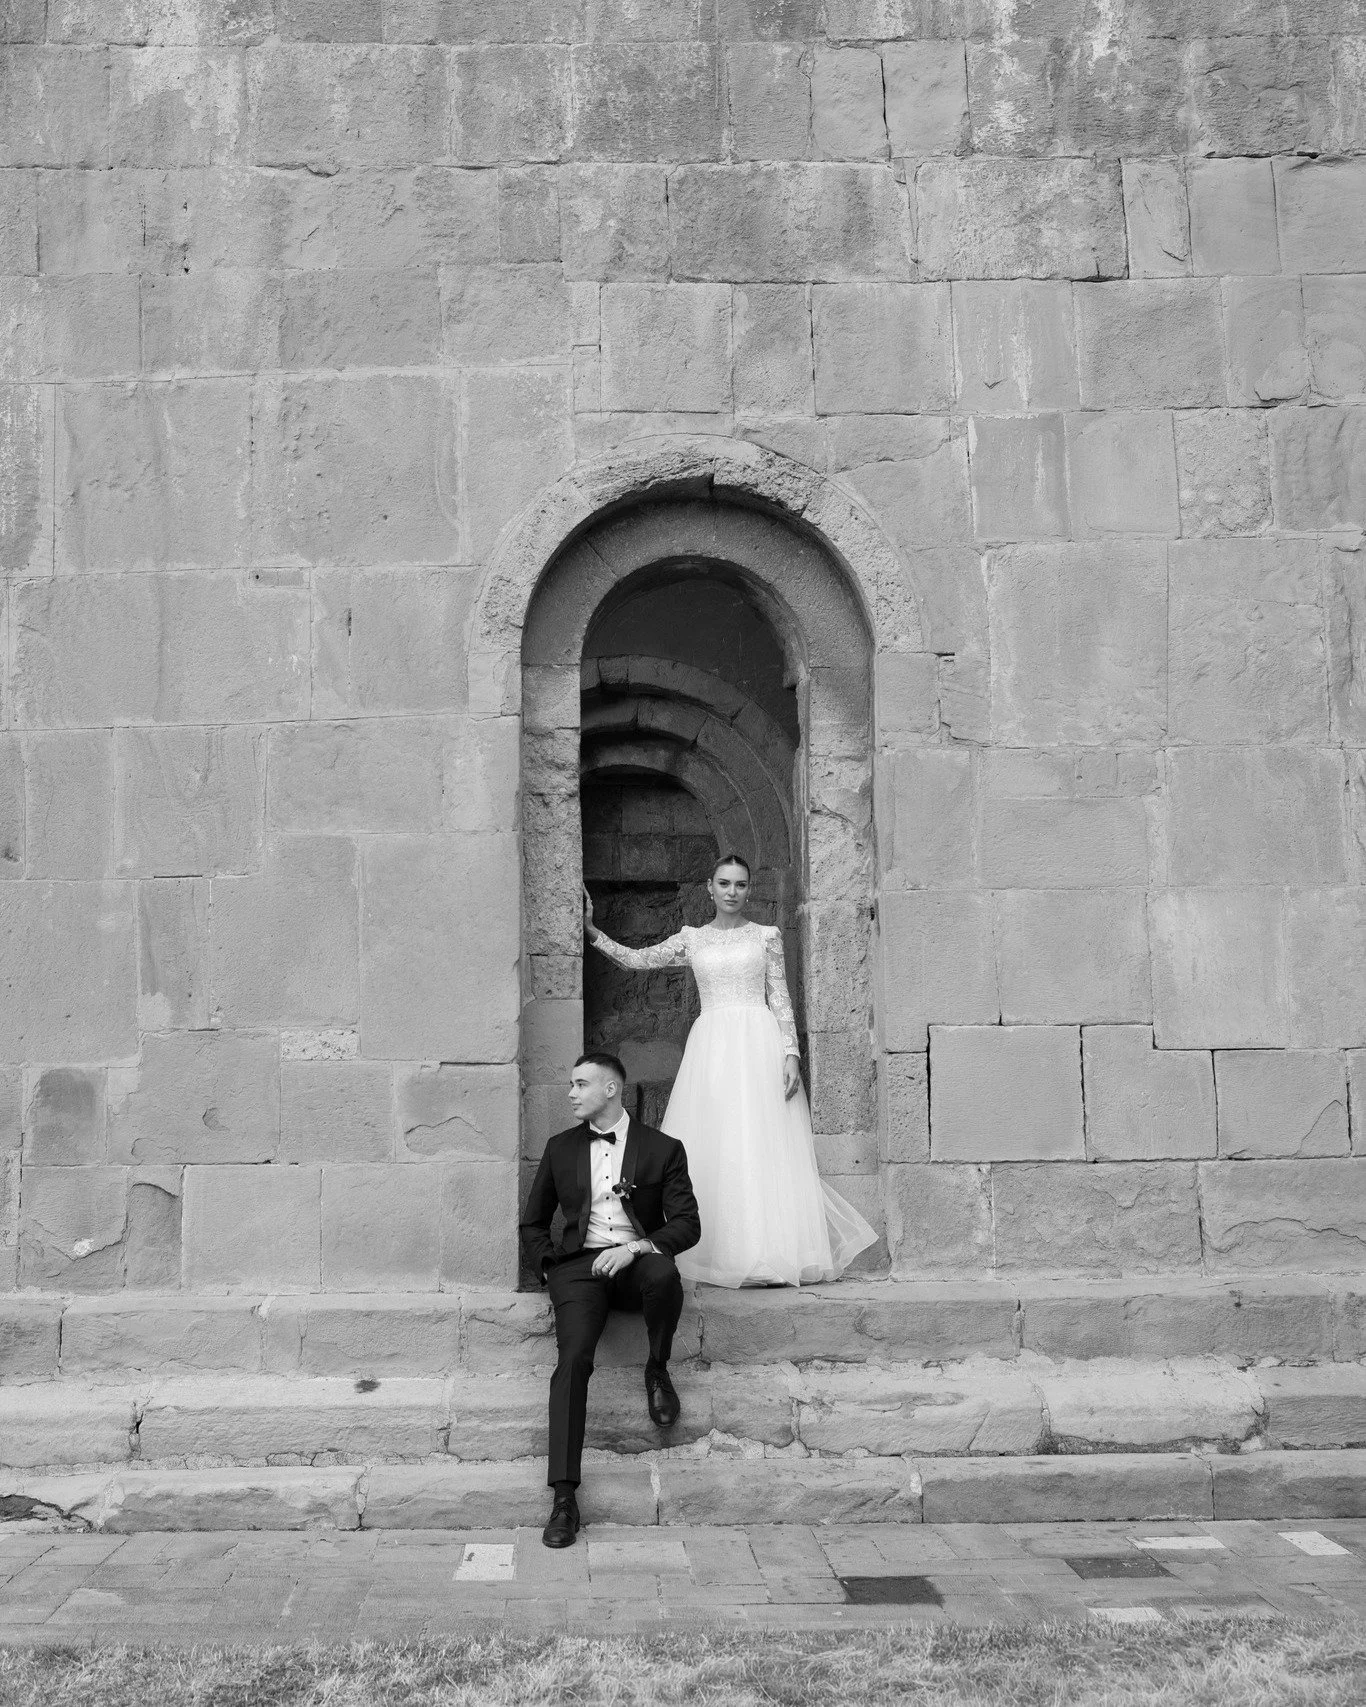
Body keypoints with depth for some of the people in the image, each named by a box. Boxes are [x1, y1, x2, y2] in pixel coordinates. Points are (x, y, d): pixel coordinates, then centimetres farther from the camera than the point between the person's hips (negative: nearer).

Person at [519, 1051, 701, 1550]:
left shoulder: (662, 1149, 9)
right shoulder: (560, 1148, 18)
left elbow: (687, 1225, 2)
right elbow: (533, 1223, 23)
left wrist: (637, 1248, -15)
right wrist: (549, 1265, 4)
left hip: (638, 1260, -1)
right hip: (579, 1265, 1)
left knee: (664, 1276, -39)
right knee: (573, 1358, -25)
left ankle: (657, 1368, -8)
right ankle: (564, 1498, -26)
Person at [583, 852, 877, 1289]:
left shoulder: (766, 936, 8)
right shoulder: (691, 939, 14)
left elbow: (780, 999, 5)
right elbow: (635, 959, 13)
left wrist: (791, 1054, -5)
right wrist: (590, 930, 3)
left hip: (759, 1044, -2)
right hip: (710, 1045, 2)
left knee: (763, 1145, -7)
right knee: (711, 1149, -3)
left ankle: (772, 1254, -5)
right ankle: (724, 1252, 0)